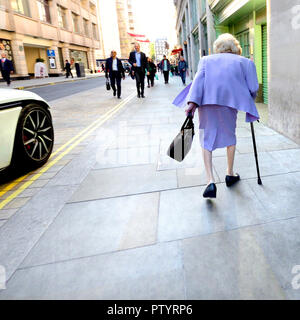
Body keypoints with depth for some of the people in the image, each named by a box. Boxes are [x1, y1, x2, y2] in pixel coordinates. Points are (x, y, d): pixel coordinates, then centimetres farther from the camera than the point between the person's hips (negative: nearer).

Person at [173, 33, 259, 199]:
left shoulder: (206, 59, 21)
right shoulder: (245, 62, 19)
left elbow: (199, 79, 3)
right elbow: (253, 89, 11)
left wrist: (193, 102, -8)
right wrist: (248, 101, 30)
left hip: (206, 100, 1)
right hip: (229, 101, 0)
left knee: (207, 138, 7)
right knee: (230, 135, 19)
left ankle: (210, 181, -4)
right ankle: (230, 174, 31)